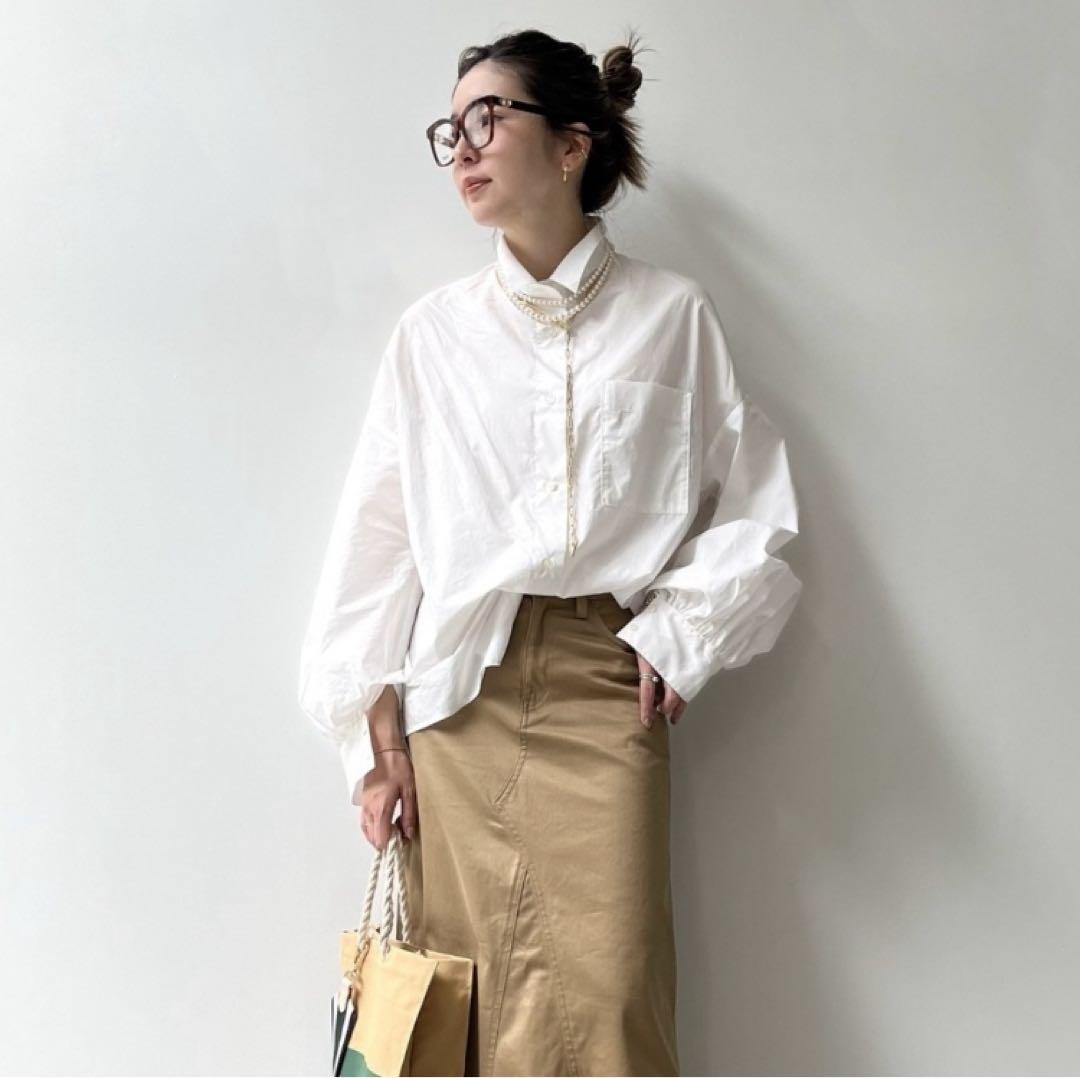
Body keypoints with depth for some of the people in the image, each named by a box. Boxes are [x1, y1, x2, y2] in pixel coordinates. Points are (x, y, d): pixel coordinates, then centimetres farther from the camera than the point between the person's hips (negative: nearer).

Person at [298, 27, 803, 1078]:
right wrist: (376, 728, 3)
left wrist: (681, 632, -3)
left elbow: (757, 509, 9)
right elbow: (377, 529, 9)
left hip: (605, 683, -1)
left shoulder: (672, 314, 7)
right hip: (460, 691, 2)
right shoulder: (433, 329, 11)